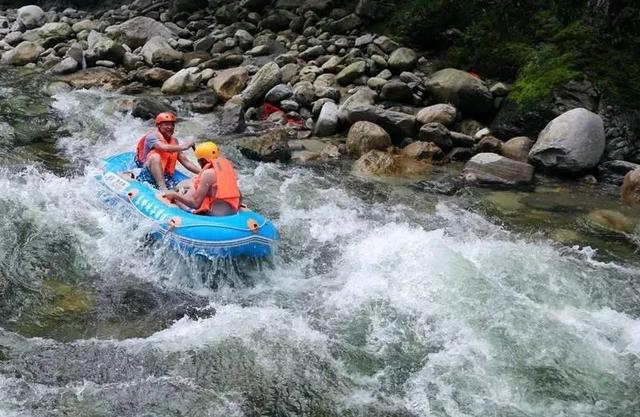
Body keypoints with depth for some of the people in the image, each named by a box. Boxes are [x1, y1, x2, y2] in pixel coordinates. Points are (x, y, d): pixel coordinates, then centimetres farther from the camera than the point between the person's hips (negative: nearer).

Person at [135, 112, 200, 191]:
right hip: (148, 176, -6)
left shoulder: (174, 141, 15)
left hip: (165, 178, 6)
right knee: (155, 156, -33)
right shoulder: (152, 136, -4)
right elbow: (163, 148, -26)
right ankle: (163, 188, -49)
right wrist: (184, 147, -17)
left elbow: (184, 161, 14)